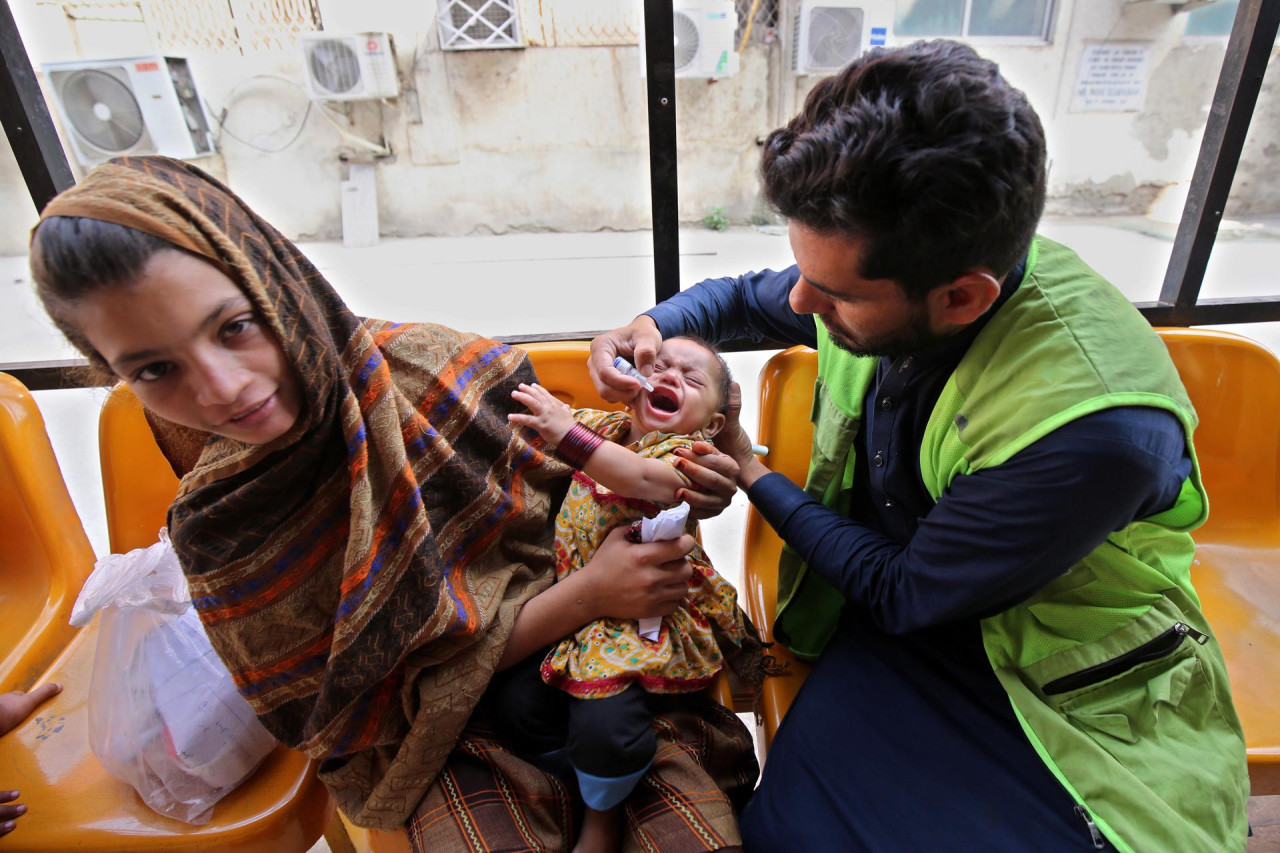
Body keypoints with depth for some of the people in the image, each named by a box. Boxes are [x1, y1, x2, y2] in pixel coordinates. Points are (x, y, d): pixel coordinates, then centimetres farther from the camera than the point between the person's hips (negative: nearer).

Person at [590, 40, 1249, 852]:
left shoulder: (1101, 427, -32)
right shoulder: (871, 270, -14)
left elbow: (900, 593, -19)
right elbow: (741, 299, 8)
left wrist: (753, 475, -11)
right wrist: (655, 327, -12)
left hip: (1070, 685, -3)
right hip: (893, 626, 4)